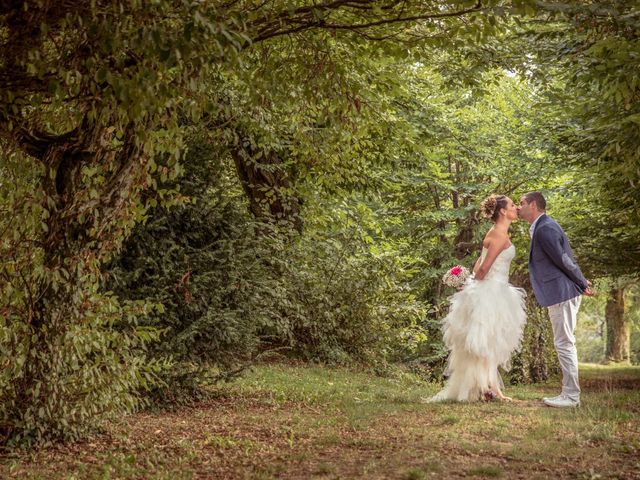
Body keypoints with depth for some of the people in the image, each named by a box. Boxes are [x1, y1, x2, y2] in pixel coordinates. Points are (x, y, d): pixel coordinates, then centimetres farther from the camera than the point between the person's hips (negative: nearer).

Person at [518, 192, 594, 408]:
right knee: (565, 344, 14)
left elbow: (563, 260, -16)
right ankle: (569, 393, 21)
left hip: (561, 293, -10)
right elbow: (566, 259, 18)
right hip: (559, 294, 10)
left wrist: (582, 284, -6)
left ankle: (571, 396, 1)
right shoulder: (543, 227, 16)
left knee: (564, 344, -5)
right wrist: (582, 283, 17)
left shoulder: (545, 228, -17)